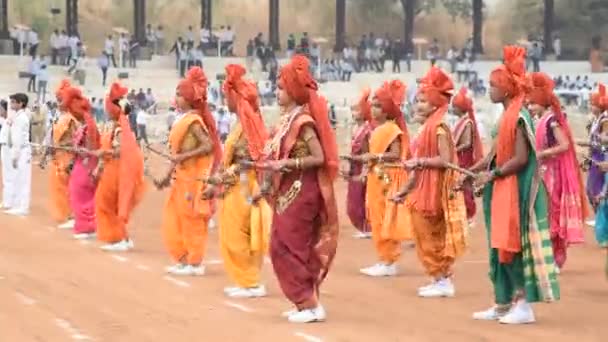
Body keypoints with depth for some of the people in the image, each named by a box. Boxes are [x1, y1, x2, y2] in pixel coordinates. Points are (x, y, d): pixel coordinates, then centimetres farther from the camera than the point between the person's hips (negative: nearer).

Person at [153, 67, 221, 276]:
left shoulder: (194, 121, -15)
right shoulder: (182, 121, 12)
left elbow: (209, 146, -22)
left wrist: (184, 156, -24)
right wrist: (167, 176, 16)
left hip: (193, 178, -9)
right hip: (182, 178, 9)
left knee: (191, 219, -4)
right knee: (175, 218, 11)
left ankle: (195, 263, 3)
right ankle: (183, 259, 18)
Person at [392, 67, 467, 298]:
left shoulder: (439, 127, -13)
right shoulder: (426, 128, 14)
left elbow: (445, 160, -23)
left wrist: (419, 161, -19)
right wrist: (404, 190, 18)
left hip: (435, 191, -9)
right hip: (423, 191, 9)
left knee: (433, 238, -4)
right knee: (427, 237, 12)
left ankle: (444, 281, 1)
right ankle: (439, 279, 17)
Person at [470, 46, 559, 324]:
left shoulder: (518, 117, -16)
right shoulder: (507, 116, 13)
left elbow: (521, 159, -21)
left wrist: (491, 175, -15)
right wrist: (471, 172, 10)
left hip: (515, 191, -9)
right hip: (502, 191, 9)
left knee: (514, 246, -6)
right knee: (500, 247, 11)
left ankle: (524, 305, -2)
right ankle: (503, 304, 17)